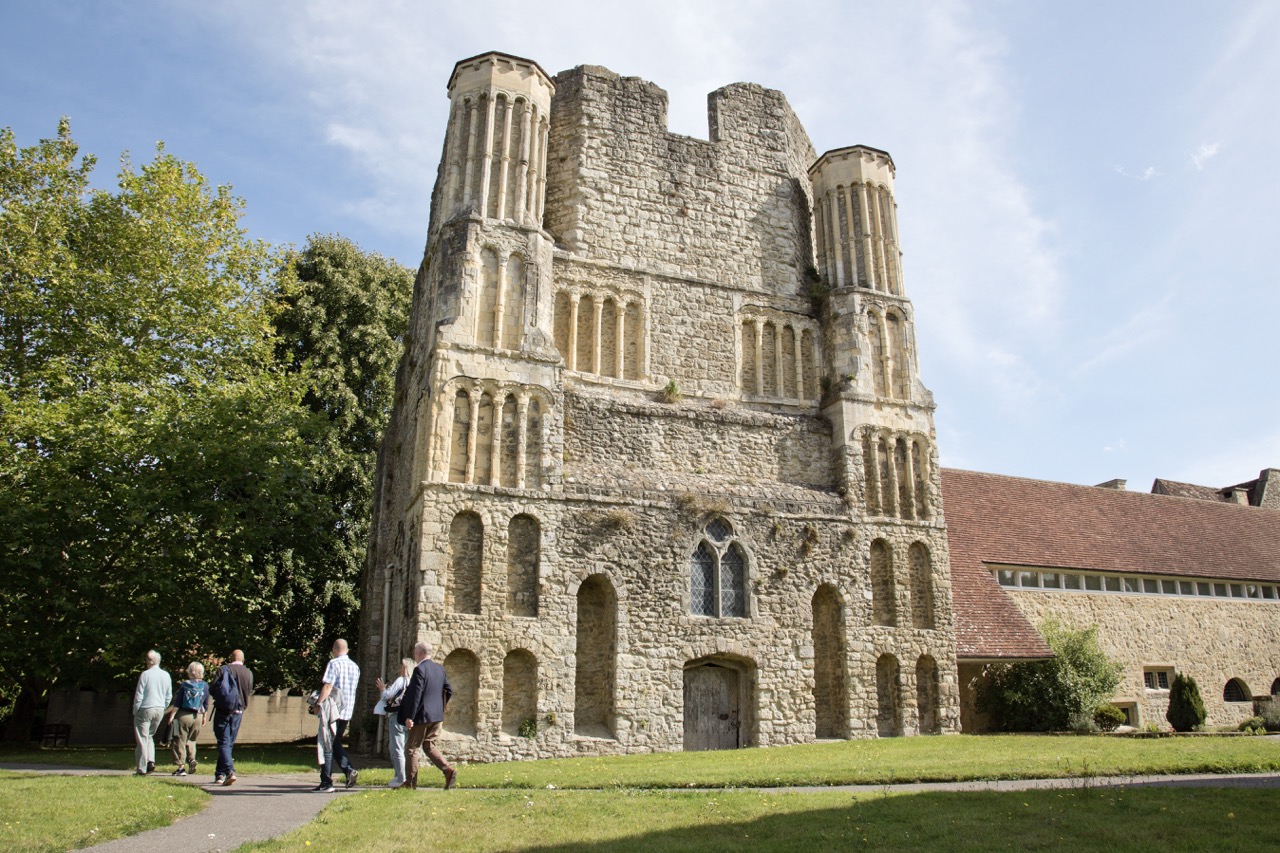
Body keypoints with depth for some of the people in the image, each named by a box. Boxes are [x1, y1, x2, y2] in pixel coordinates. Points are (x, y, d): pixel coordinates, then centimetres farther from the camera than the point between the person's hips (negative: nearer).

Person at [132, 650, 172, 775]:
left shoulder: (145, 674, -11)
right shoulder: (166, 675, 5)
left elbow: (139, 695, -10)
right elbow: (169, 696, 10)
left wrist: (135, 711, 1)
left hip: (145, 709, -5)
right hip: (160, 711, 5)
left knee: (142, 739, 2)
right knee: (149, 736, 20)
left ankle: (141, 768, 3)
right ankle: (151, 761, 4)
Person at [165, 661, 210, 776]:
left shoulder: (184, 684, -4)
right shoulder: (205, 686, 3)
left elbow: (177, 703, -6)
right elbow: (206, 705, 9)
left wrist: (172, 716, -1)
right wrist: (204, 718, 18)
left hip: (183, 715, -3)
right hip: (198, 717, 3)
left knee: (180, 741, 5)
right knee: (191, 740, 20)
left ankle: (181, 767, 3)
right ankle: (192, 758, -3)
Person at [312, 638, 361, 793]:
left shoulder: (334, 663, -9)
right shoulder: (355, 666, 12)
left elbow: (327, 686, -18)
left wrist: (319, 704, -18)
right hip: (348, 711, 7)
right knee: (336, 743, 20)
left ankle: (326, 783, 3)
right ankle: (349, 770, 3)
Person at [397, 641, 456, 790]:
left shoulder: (419, 669, -15)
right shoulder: (440, 669, 8)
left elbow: (416, 695, -19)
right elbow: (449, 690, 11)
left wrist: (409, 717, -16)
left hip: (422, 716, -7)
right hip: (437, 716, 7)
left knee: (412, 749, 6)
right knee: (431, 747, 14)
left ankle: (410, 783, 12)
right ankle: (448, 771, -5)